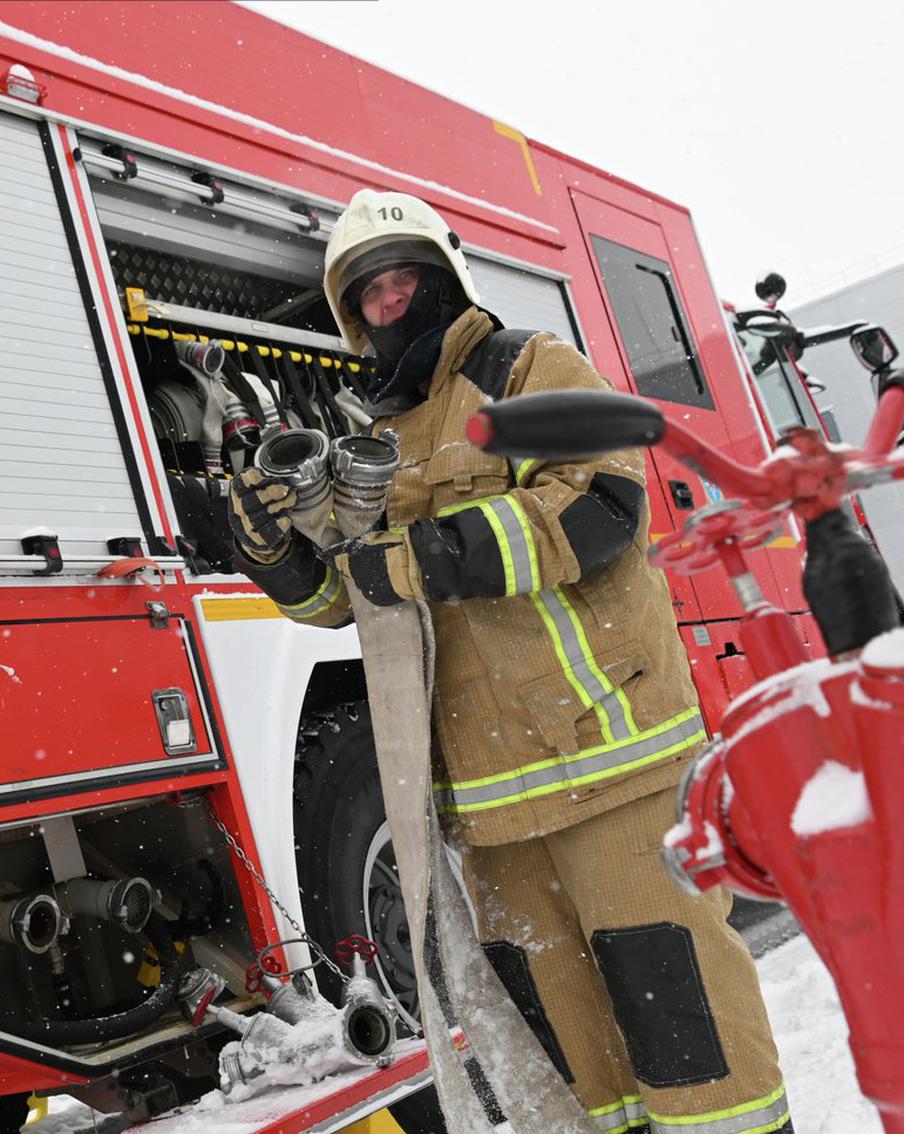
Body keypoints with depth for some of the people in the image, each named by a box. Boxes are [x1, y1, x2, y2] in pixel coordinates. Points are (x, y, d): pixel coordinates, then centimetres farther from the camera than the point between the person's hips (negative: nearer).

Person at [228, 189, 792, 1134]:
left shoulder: (531, 369, 1)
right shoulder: (383, 439, 20)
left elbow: (598, 501, -15)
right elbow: (343, 594, 18)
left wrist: (432, 556, -20)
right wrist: (278, 549, -4)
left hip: (595, 723, -6)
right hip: (485, 754, 7)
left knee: (653, 943, -4)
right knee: (538, 966, 13)